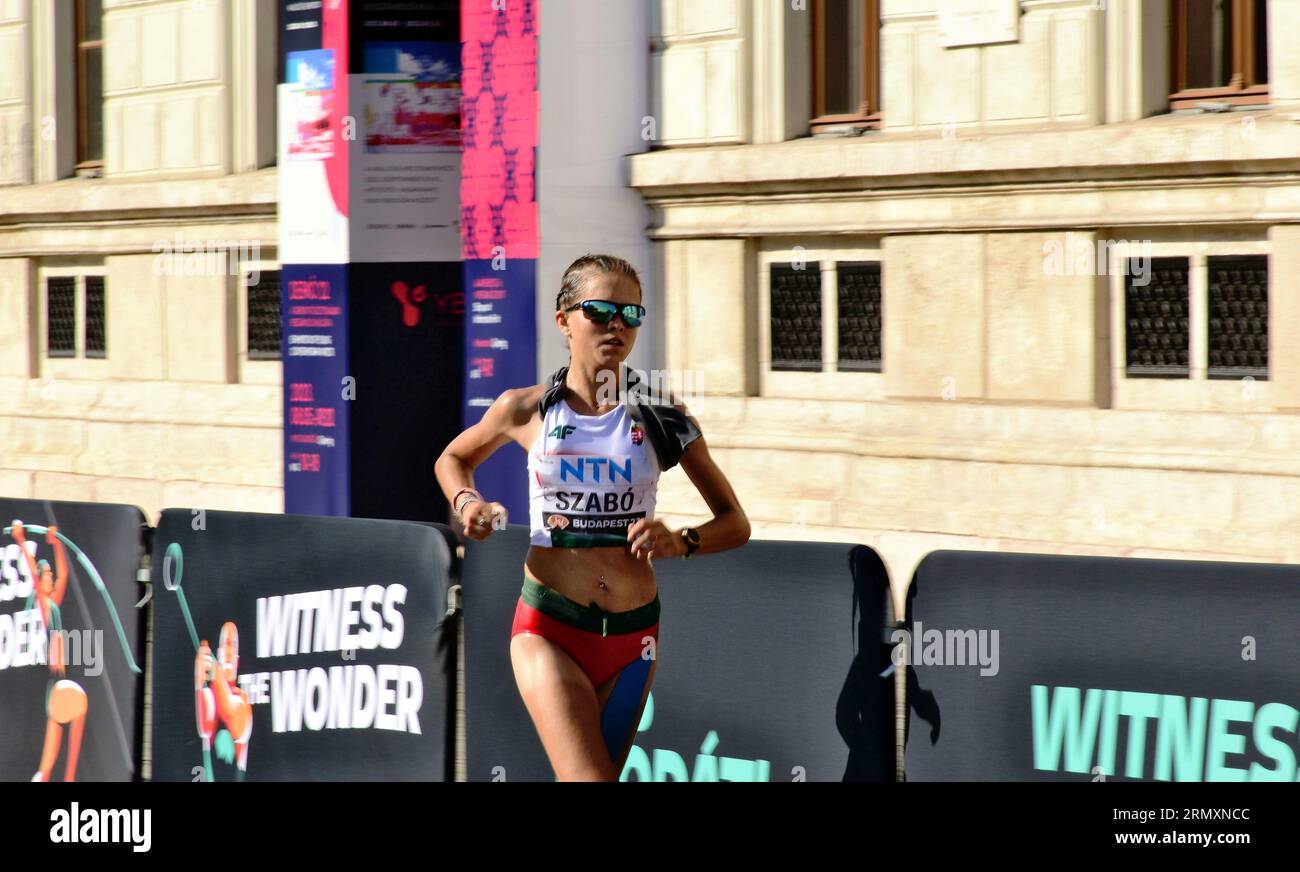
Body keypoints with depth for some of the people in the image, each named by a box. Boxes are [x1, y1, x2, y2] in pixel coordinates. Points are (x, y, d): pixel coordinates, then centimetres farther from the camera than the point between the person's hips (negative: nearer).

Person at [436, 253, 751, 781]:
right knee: (589, 778, -19)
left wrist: (679, 542, -16)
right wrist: (466, 502, -1)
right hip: (548, 626, -2)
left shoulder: (660, 417, 1)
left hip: (631, 635, 3)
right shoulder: (527, 410, 0)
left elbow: (735, 524, 3)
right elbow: (451, 459, 21)